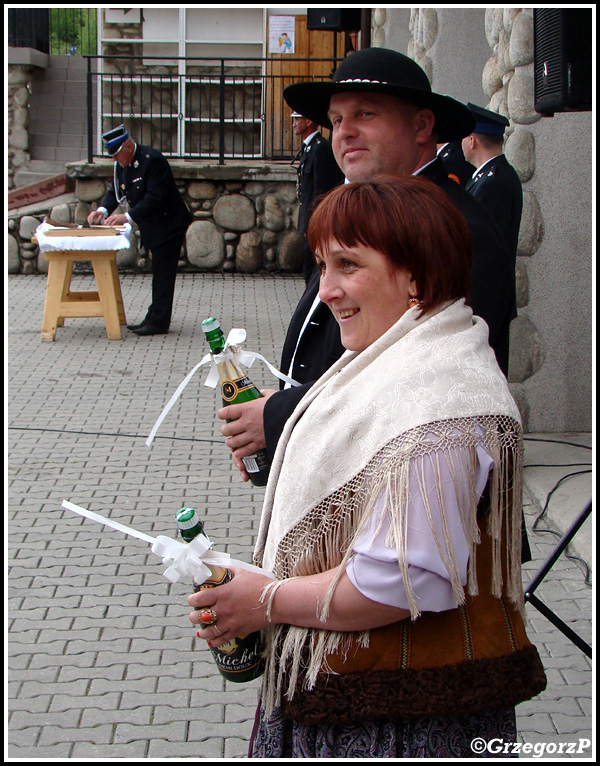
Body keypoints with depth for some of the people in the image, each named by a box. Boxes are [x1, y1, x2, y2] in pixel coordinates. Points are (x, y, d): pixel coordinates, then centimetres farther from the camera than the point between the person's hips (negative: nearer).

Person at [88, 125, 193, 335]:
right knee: (159, 273, 14)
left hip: (168, 224, -9)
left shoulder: (152, 160, -23)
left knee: (163, 273, -7)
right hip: (152, 227, 9)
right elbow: (116, 191, 8)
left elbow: (154, 198, -27)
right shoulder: (122, 164, 5)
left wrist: (127, 216, -30)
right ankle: (154, 318, 20)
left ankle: (159, 322, -4)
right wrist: (103, 210, -12)